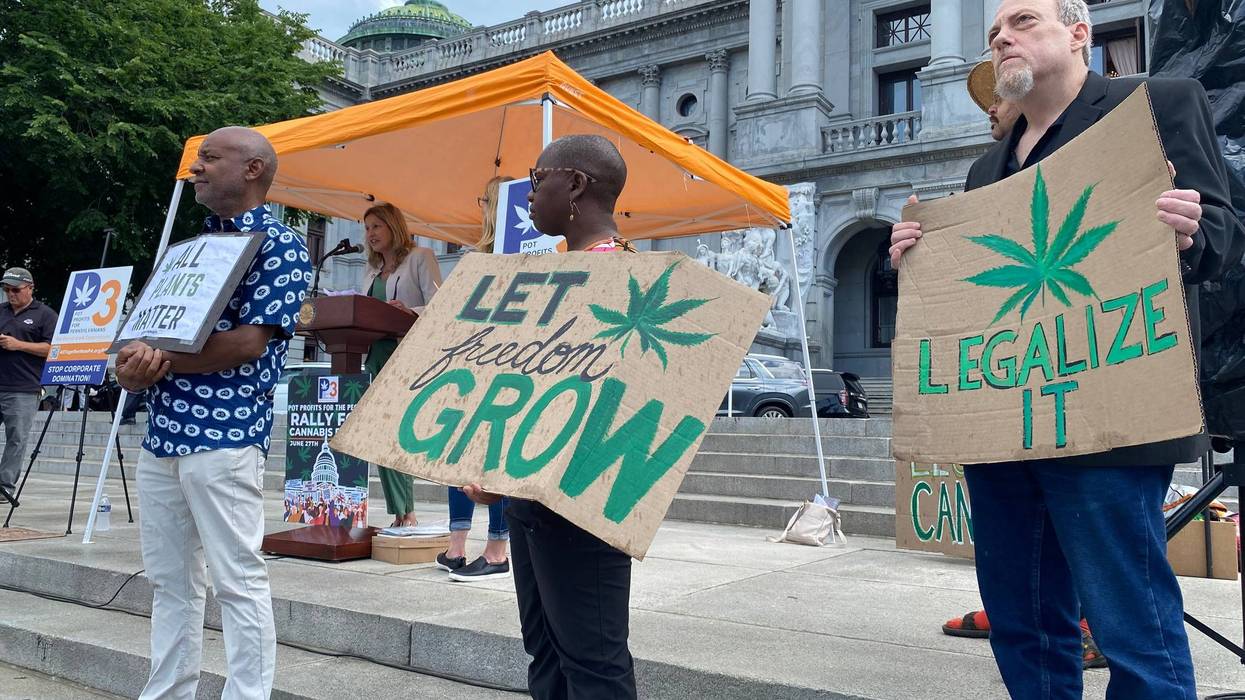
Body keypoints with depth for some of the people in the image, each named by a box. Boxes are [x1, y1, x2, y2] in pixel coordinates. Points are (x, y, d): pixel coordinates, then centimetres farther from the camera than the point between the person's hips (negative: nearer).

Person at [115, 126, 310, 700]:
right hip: (162, 431, 8)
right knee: (169, 579, 14)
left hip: (225, 434, -8)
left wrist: (159, 362, -10)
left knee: (237, 581, -2)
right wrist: (137, 361, -6)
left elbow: (250, 342, -16)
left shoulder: (280, 246, -5)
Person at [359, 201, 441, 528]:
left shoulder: (420, 257, 5)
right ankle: (400, 515, 5)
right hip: (376, 354, 7)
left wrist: (410, 311, -23)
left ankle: (406, 512, -9)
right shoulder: (371, 271, 25)